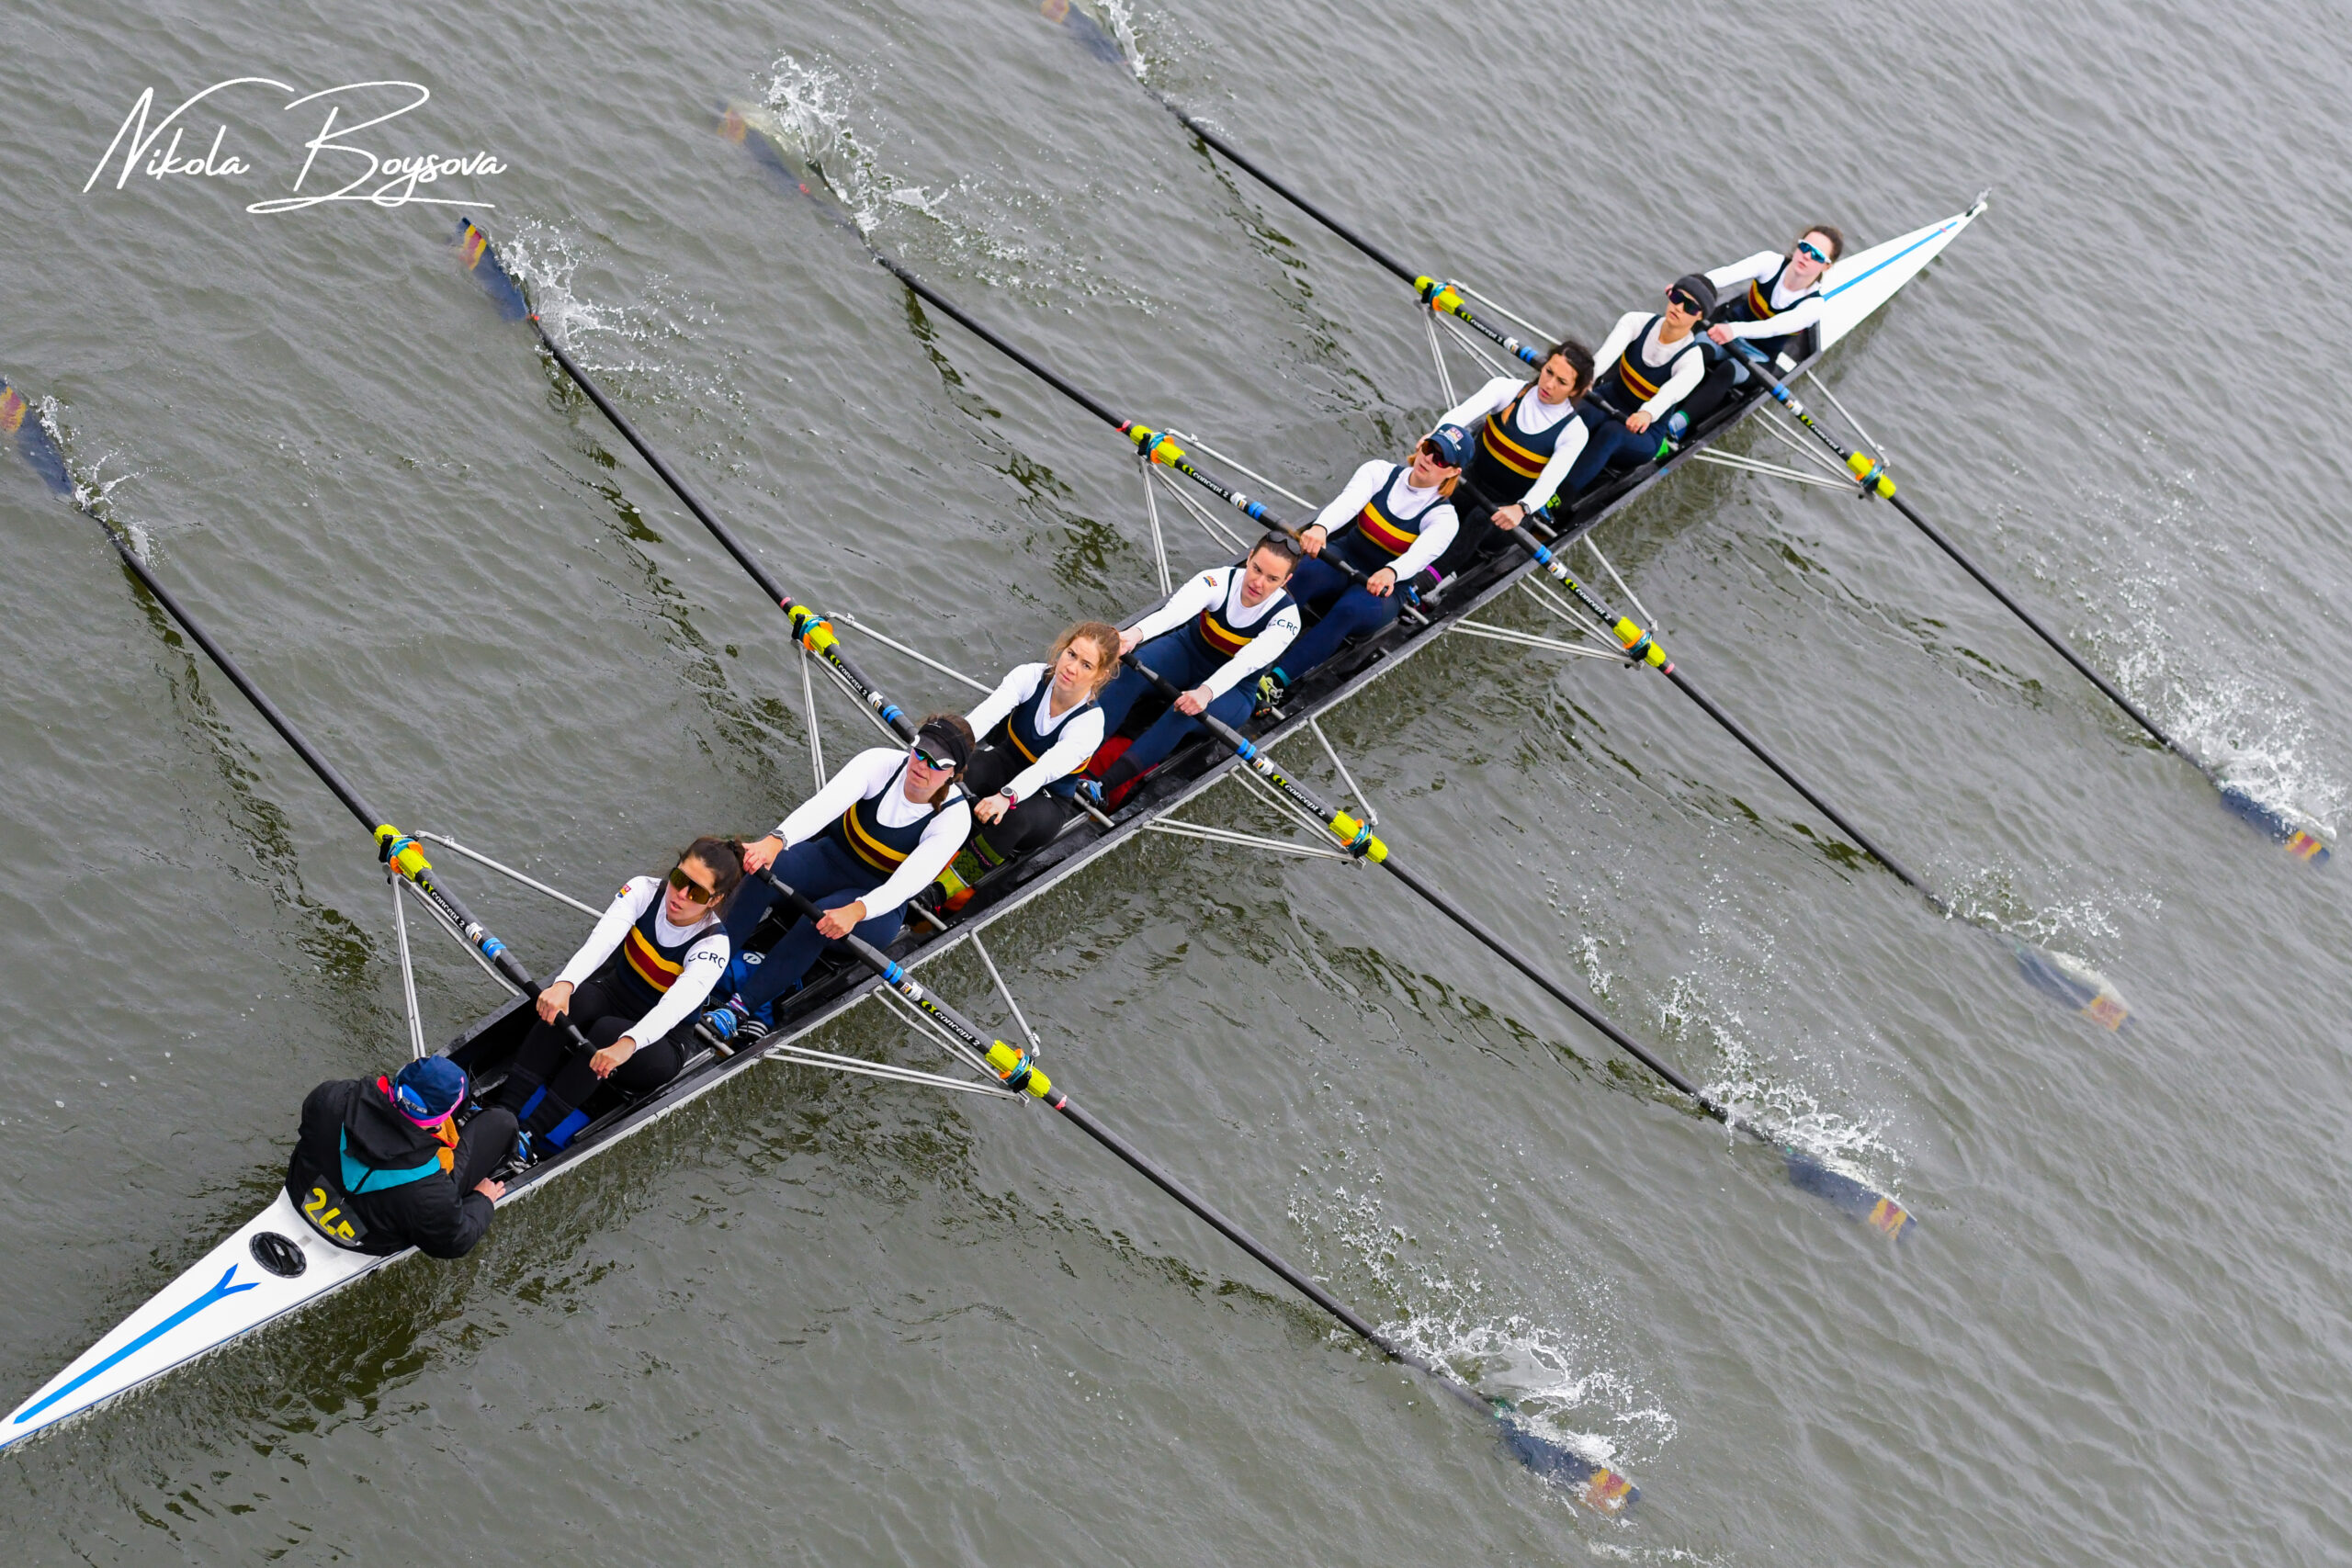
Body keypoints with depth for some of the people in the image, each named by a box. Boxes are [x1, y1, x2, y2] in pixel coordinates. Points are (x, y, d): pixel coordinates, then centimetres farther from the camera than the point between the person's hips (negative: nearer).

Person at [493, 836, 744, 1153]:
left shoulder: (713, 946, -22)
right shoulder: (644, 891, -14)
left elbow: (677, 1004, -40)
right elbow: (603, 939, -33)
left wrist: (628, 1043, -59)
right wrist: (564, 983, -53)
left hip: (661, 1041, -3)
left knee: (607, 1030, -34)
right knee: (573, 1001, -31)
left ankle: (529, 1134, -33)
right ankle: (504, 1112, -33)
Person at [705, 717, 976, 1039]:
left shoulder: (955, 816, -20)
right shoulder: (882, 762, -17)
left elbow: (905, 885, -29)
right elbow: (826, 804, -34)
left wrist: (855, 911, -48)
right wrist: (776, 840, -52)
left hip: (880, 903, -2)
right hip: (832, 860, 2)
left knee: (823, 916, -35)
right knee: (767, 869, -29)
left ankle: (743, 1007, -31)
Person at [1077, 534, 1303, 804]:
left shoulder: (1286, 617, -23)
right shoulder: (1220, 580, -22)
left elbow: (1245, 663, -39)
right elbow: (1176, 610, -41)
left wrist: (1206, 692, -58)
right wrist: (1136, 633, -62)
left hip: (1232, 690, -2)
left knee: (1187, 711, -35)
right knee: (1133, 668, -30)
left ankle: (1105, 786, -45)